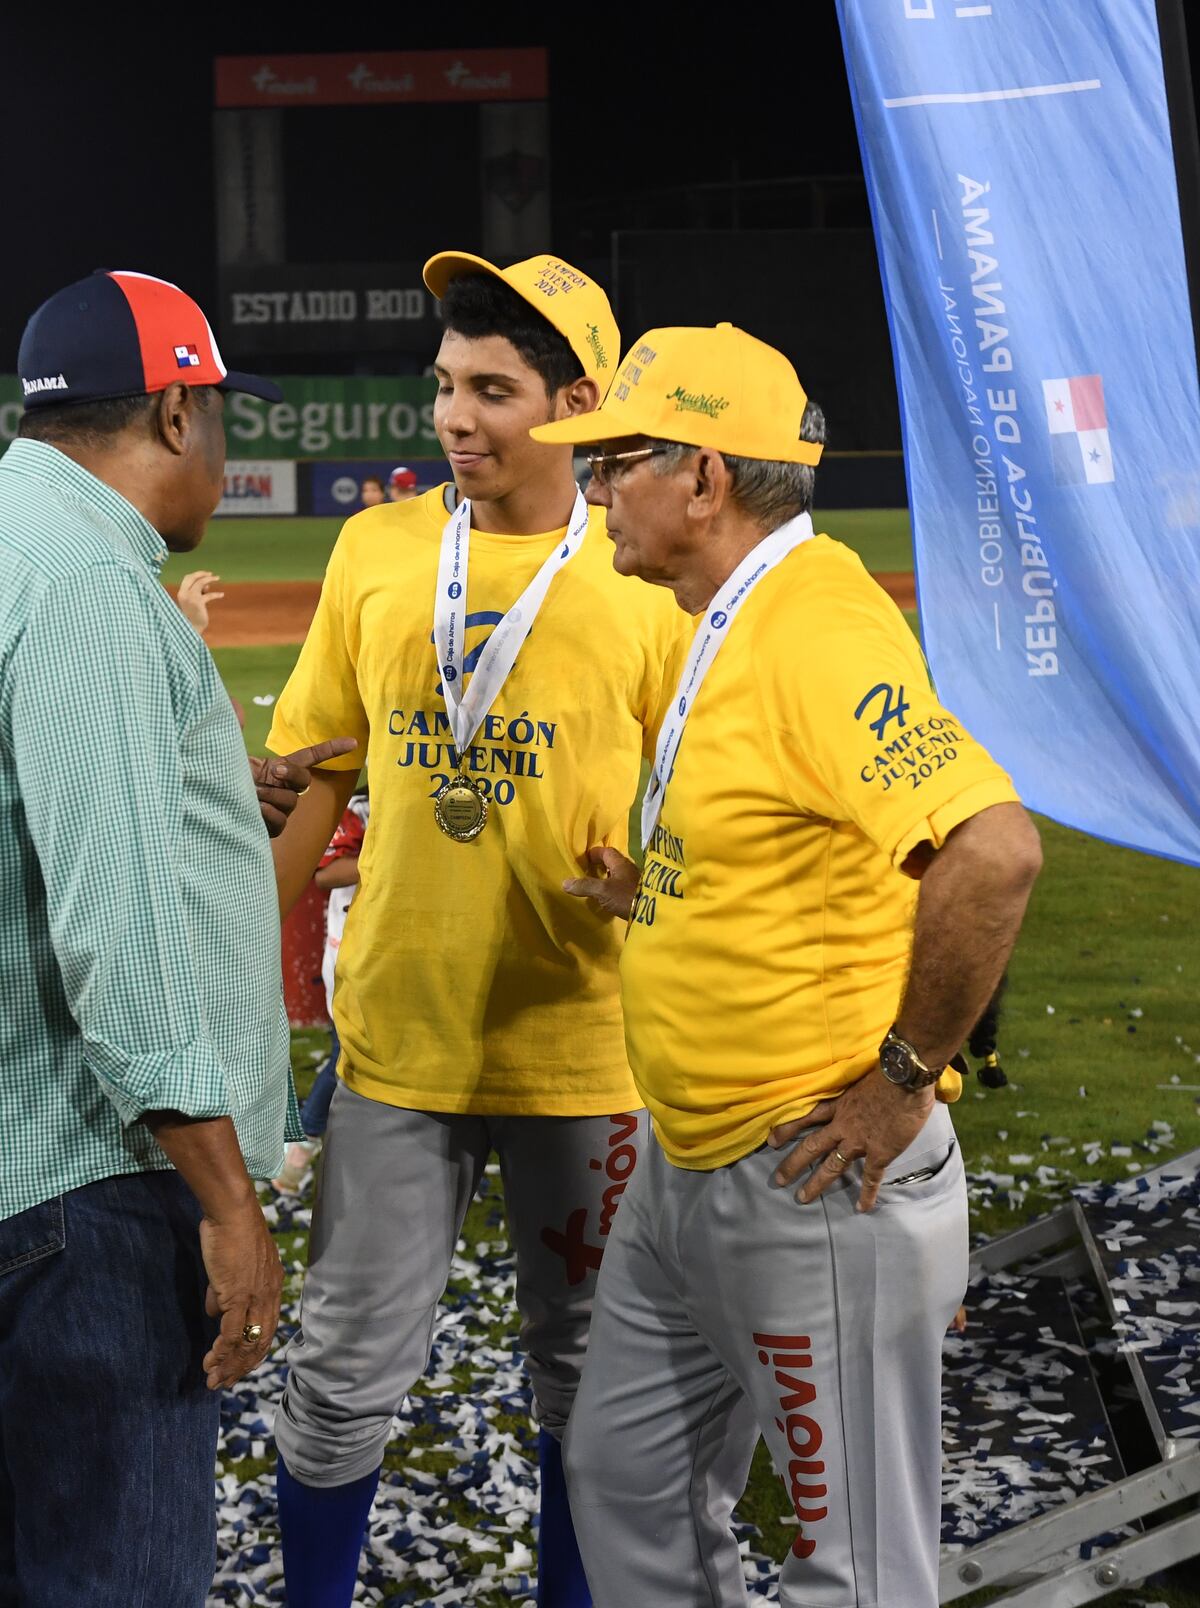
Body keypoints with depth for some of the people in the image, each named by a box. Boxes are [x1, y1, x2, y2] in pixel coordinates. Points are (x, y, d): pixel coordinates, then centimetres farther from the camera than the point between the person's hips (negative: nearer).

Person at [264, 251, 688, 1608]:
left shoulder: (645, 572, -5)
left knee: (586, 1370, 13)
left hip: (584, 1043, -1)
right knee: (345, 1371, 5)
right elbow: (313, 775, 10)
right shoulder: (376, 550, 3)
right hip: (397, 1031, 2)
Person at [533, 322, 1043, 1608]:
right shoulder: (732, 626, 12)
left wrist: (904, 1076, -24)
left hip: (815, 1180, -10)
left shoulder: (820, 630, -21)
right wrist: (658, 896, 10)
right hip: (687, 1166, 10)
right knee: (625, 1480, 20)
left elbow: (992, 850, -32)